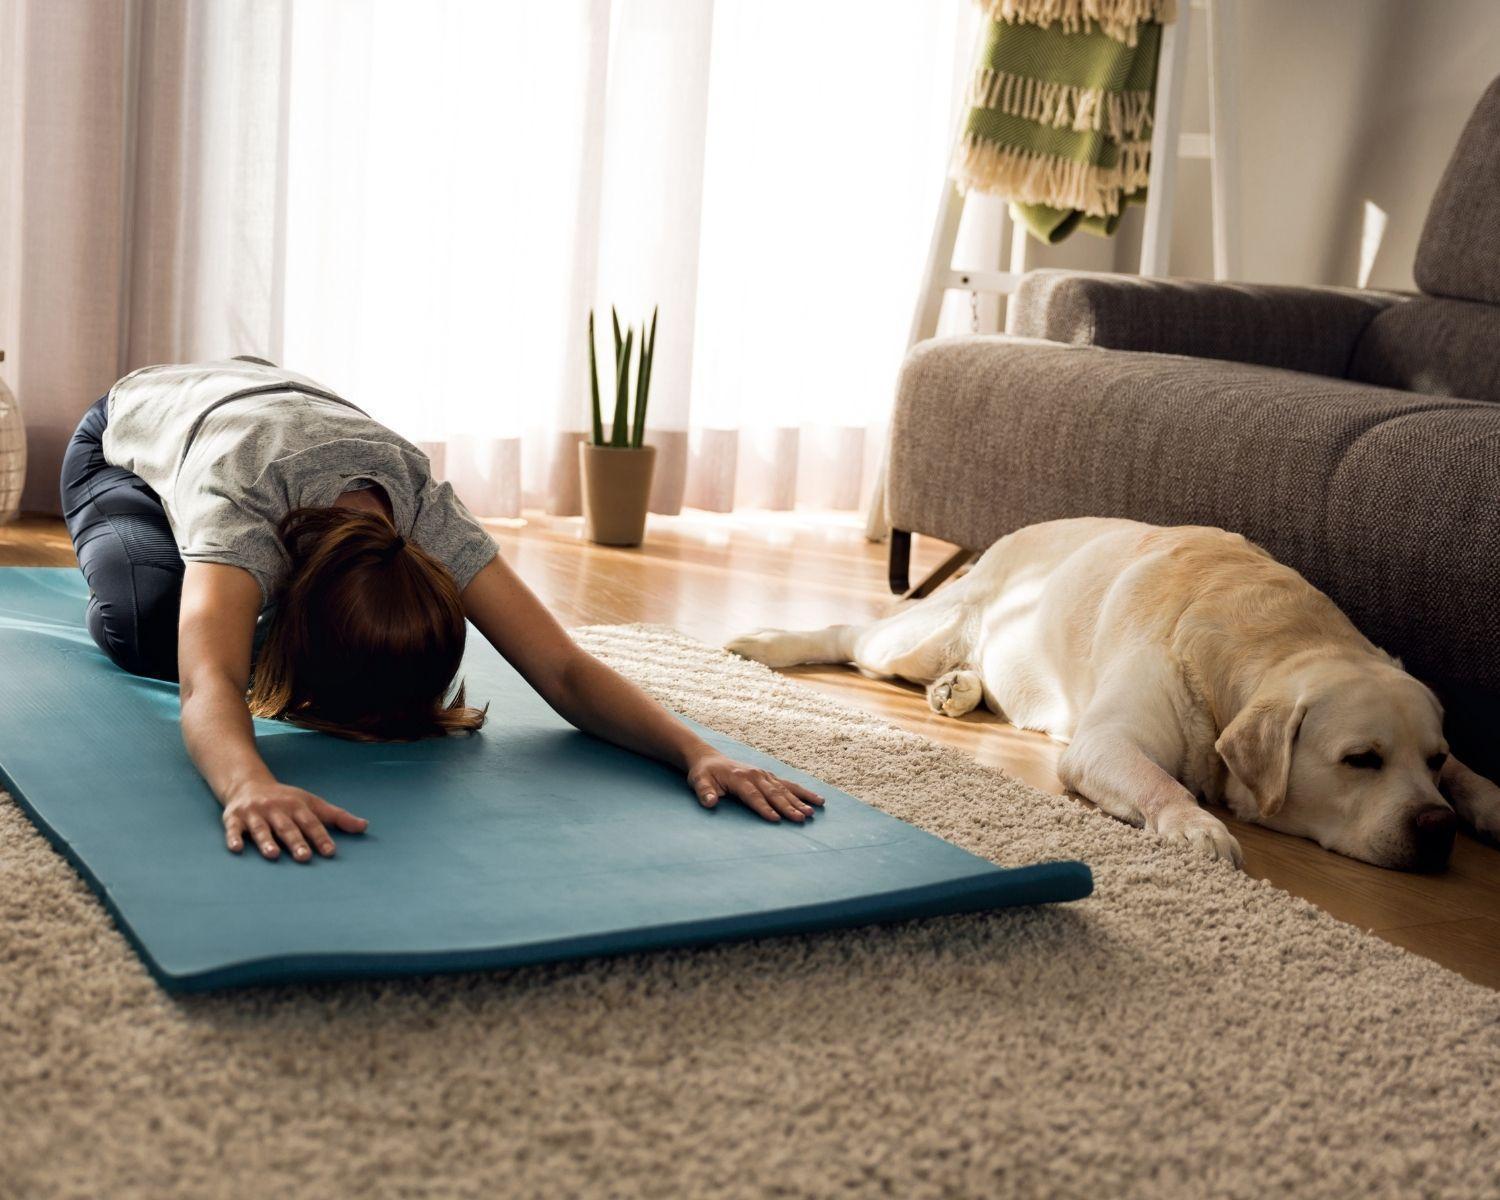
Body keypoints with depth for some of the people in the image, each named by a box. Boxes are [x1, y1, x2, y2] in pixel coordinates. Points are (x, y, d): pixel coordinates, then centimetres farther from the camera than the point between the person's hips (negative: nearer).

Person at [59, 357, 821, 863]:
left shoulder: (427, 511, -38)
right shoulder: (239, 502, -49)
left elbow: (564, 669, -42)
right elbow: (208, 686, -65)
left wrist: (698, 752, -57)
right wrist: (251, 784, -87)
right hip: (126, 435, -4)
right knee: (149, 629, -32)